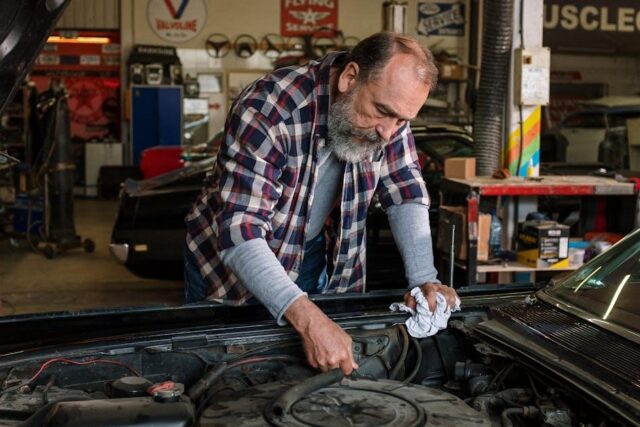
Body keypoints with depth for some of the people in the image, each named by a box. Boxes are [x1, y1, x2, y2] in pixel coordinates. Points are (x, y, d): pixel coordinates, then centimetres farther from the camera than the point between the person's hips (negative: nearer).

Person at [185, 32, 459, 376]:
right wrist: (309, 321, -50)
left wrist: (424, 281, -21)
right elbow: (240, 233, -40)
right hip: (230, 260, -4)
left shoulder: (388, 110, -15)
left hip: (322, 263, 4)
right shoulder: (268, 111, -34)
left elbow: (406, 195, -6)